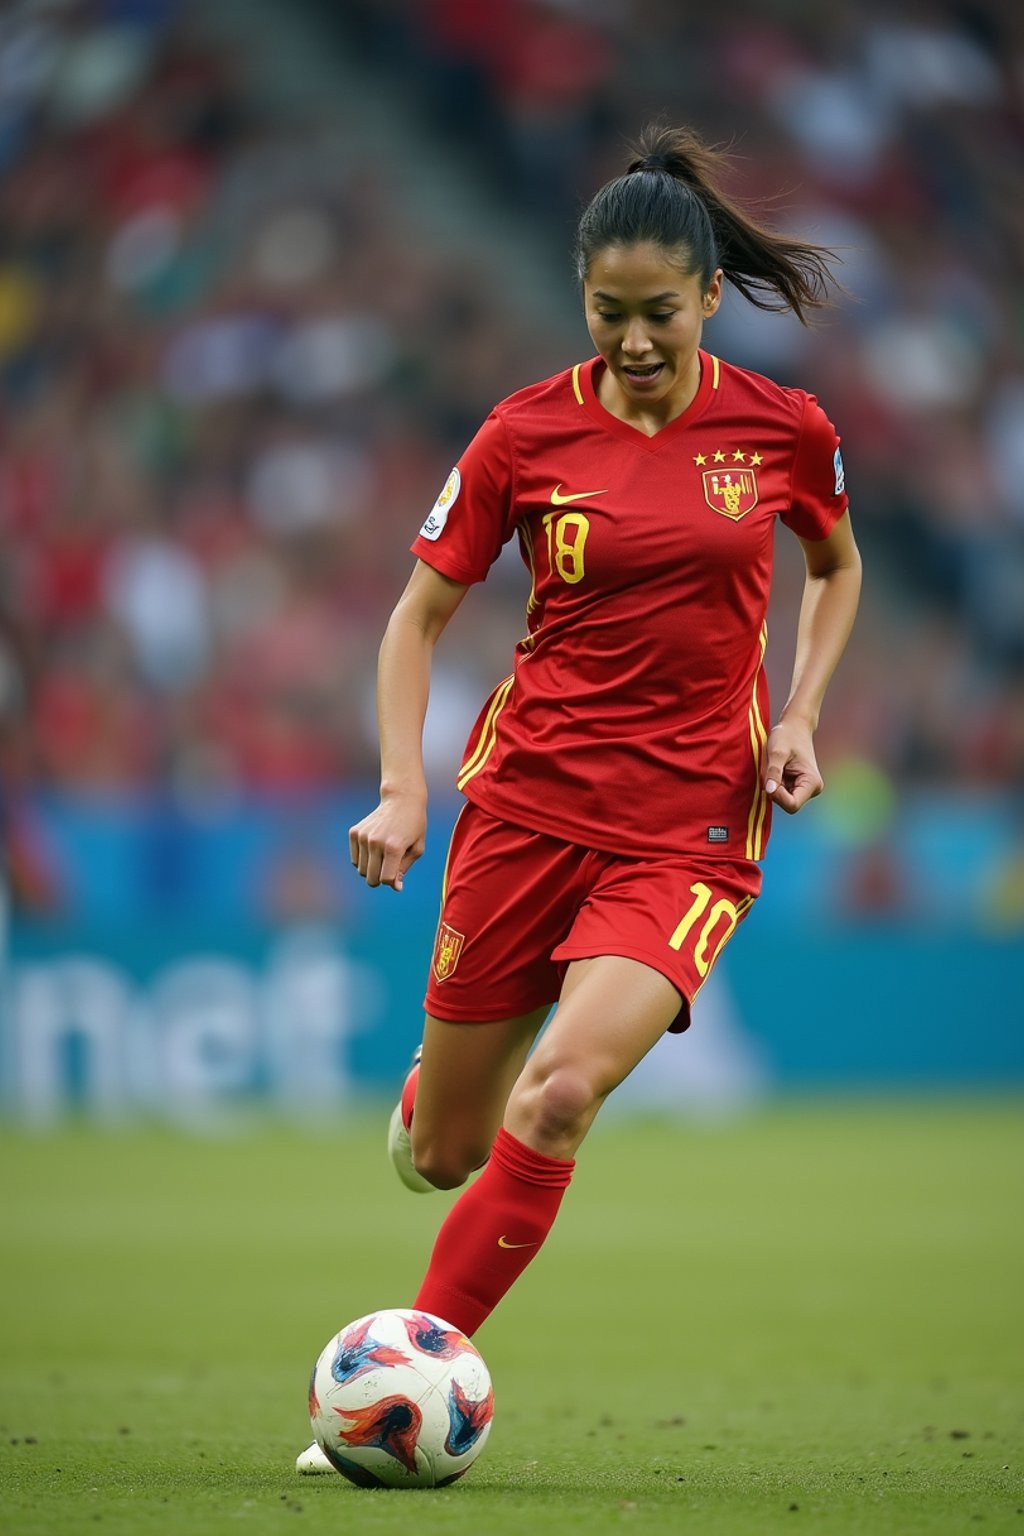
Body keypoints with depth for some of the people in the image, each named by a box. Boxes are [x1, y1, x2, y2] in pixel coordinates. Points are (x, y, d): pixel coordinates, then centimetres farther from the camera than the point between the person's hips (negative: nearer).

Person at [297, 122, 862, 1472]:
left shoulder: (783, 428, -1)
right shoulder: (527, 433, -3)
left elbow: (837, 567, 18)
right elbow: (420, 614, 5)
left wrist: (798, 714, 2)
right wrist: (403, 784, -9)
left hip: (689, 825, -1)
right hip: (530, 794, 1)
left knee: (561, 1092, -25)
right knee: (442, 1152, 7)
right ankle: (425, 1102, 46)